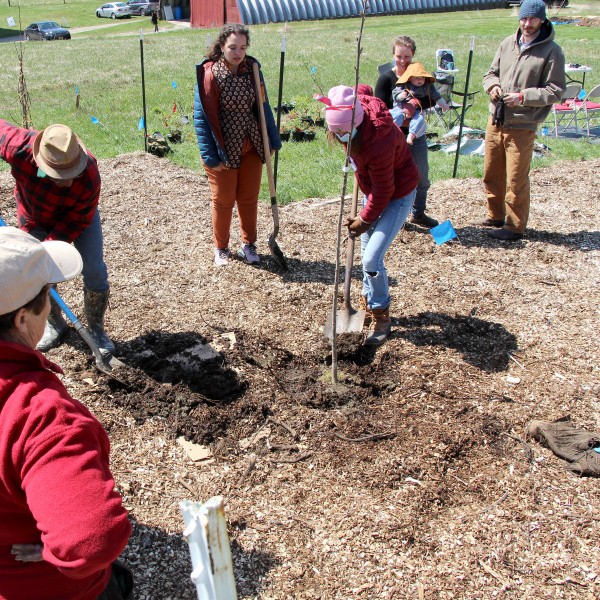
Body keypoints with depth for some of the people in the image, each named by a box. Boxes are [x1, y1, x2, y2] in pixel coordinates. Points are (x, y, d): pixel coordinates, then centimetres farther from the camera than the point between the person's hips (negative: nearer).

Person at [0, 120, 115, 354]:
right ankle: (55, 325, 31)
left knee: (95, 272, -8)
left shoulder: (89, 176, -40)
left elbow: (77, 221, -27)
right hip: (34, 220, 2)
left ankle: (96, 329, 13)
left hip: (77, 215, -2)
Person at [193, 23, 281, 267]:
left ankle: (249, 244, 30)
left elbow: (263, 107, 7)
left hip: (251, 147, 4)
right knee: (223, 201, 10)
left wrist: (273, 141, 6)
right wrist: (210, 156, -16)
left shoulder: (252, 69, -3)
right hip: (224, 150, -4)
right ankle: (221, 248, 28)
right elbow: (201, 117, -13)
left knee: (249, 198, 13)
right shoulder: (209, 74, -15)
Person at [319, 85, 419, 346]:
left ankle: (381, 316, 6)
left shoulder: (378, 144, -38)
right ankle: (369, 303, 34)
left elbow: (384, 191, -26)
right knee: (366, 251, 16)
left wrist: (365, 220, -11)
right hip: (373, 190, 9)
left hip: (397, 195, -9)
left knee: (372, 259, -13)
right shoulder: (357, 102, -17)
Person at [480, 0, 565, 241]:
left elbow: (556, 90, -9)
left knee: (516, 180, -1)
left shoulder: (551, 51, -7)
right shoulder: (507, 43, 7)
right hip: (496, 120, 6)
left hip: (522, 125, -6)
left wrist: (524, 97, -20)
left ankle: (515, 226, 13)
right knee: (491, 174, 16)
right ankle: (496, 216, 34)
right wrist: (493, 85, -6)